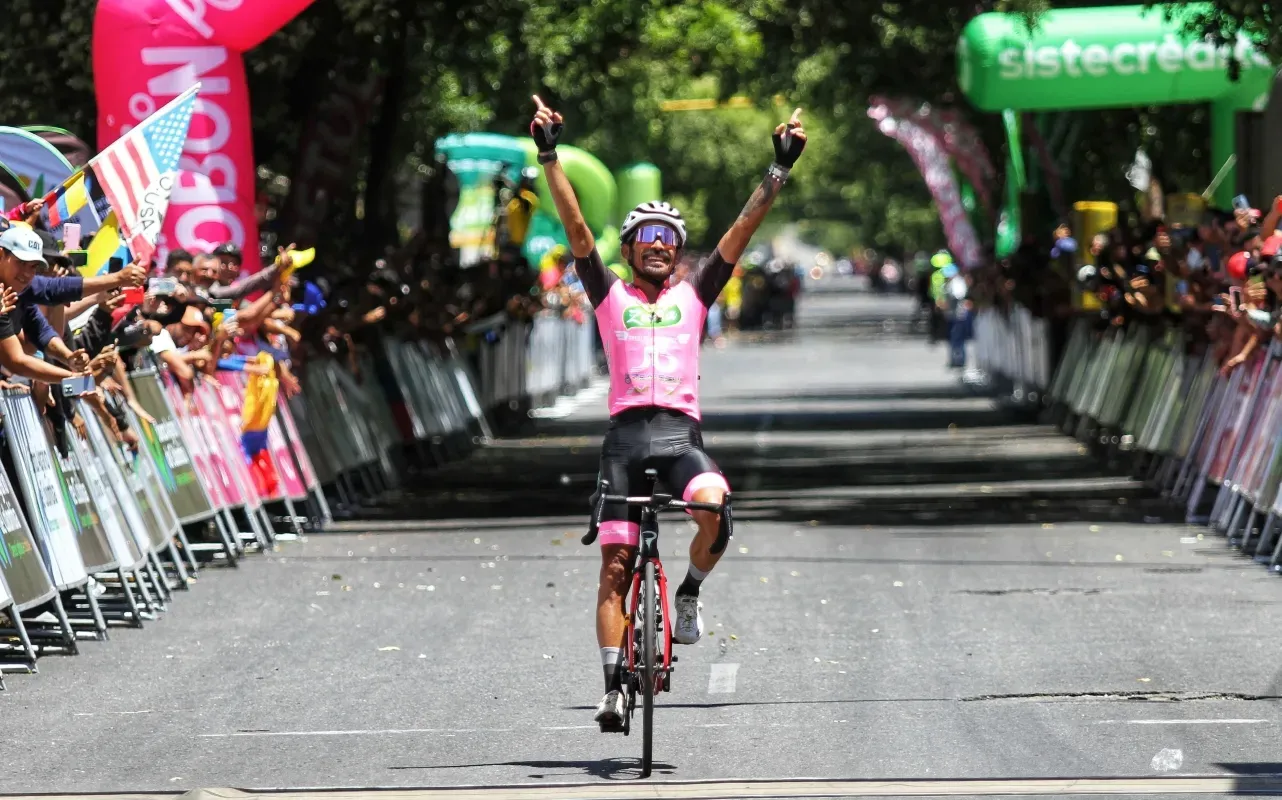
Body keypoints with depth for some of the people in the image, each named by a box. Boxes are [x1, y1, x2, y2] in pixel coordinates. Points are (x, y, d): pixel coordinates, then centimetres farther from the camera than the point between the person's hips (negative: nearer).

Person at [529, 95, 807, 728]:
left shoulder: (693, 296, 16)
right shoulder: (611, 296, 14)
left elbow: (740, 235, 10)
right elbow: (577, 229, 5)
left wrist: (779, 171, 2)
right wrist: (549, 157, -4)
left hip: (681, 434, 0)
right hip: (625, 435, 0)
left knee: (714, 507, -31)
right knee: (615, 566, -4)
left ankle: (689, 592, -2)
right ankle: (613, 687, 0)